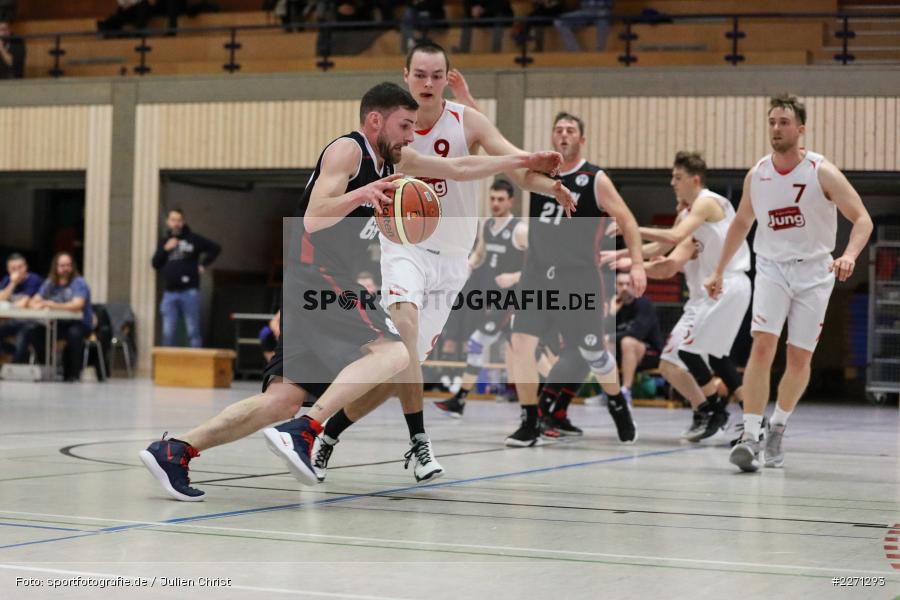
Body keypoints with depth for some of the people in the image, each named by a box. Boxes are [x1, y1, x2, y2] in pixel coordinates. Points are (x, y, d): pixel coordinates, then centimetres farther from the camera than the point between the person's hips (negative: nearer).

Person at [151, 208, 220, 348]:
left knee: (193, 331, -1)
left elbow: (215, 248, 6)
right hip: (170, 293, 4)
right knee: (168, 332, 3)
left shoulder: (193, 239, 2)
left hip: (189, 292, -4)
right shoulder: (164, 241, 14)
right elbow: (155, 264, 7)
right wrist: (165, 249, -6)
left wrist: (203, 264, 2)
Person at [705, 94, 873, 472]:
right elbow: (741, 224, 15)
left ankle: (777, 428, 27)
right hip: (772, 267, 1)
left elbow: (862, 218, -14)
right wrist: (719, 272, 17)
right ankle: (750, 437, -20)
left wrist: (850, 255, -33)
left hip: (813, 271, -1)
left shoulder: (822, 172, -12)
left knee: (800, 358, 3)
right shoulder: (756, 175, -1)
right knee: (762, 346, -18)